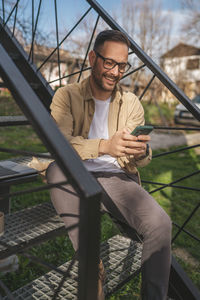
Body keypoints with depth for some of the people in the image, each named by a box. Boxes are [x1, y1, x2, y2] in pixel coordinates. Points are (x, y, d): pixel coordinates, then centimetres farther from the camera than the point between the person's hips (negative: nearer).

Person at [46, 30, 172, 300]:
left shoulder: (131, 103, 9)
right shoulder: (67, 96, 1)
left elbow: (142, 160, 3)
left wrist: (141, 151, -24)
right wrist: (105, 145, -34)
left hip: (118, 178, 1)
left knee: (160, 223, -26)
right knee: (57, 170, -35)